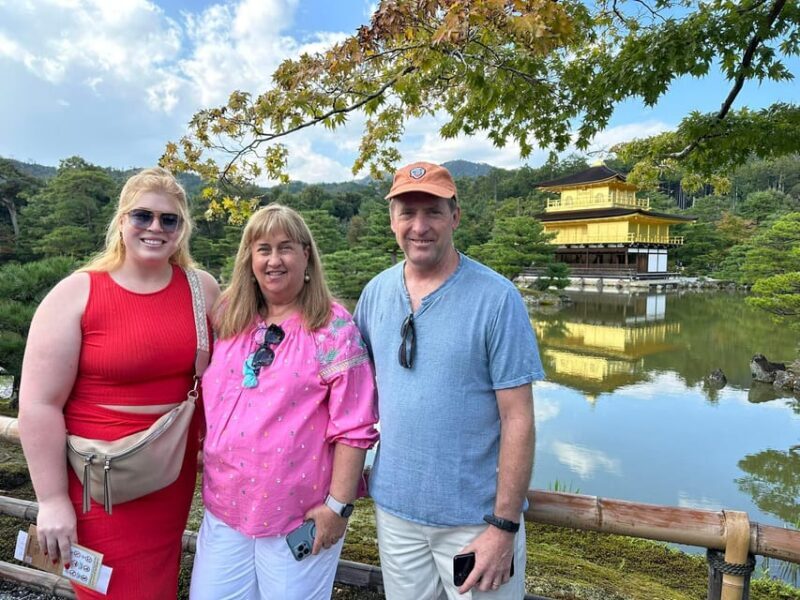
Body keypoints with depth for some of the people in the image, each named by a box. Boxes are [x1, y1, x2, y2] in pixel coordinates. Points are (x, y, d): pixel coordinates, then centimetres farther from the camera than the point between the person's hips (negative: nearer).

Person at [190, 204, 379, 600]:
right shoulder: (227, 318, 4)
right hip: (224, 506, 5)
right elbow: (208, 400, 15)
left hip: (298, 514, -4)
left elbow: (353, 428, -13)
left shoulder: (332, 327, -12)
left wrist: (338, 504, -14)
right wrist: (209, 469, 11)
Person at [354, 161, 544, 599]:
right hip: (394, 510, 4)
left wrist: (504, 526, -14)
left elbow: (517, 419, -14)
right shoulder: (376, 292, 0)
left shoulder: (496, 298, -15)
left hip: (476, 518, -4)